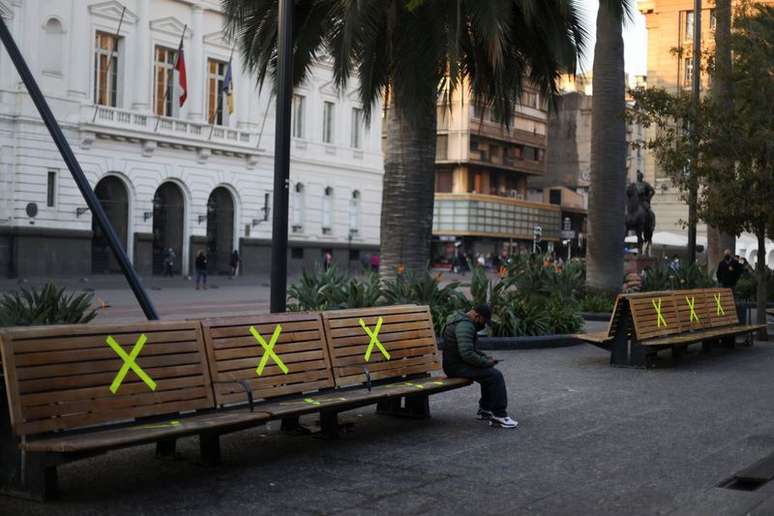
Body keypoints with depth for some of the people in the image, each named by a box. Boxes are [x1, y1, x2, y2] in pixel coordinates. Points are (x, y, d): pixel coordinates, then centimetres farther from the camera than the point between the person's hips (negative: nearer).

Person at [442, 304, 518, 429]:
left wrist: (485, 357, 11)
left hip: (457, 362, 11)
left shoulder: (464, 322, 15)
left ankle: (484, 409, 20)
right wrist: (487, 362, -16)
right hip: (456, 366, -11)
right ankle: (499, 416, -13)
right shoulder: (465, 326, -21)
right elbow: (467, 354, -30)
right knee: (495, 375, -17)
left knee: (490, 372, 17)